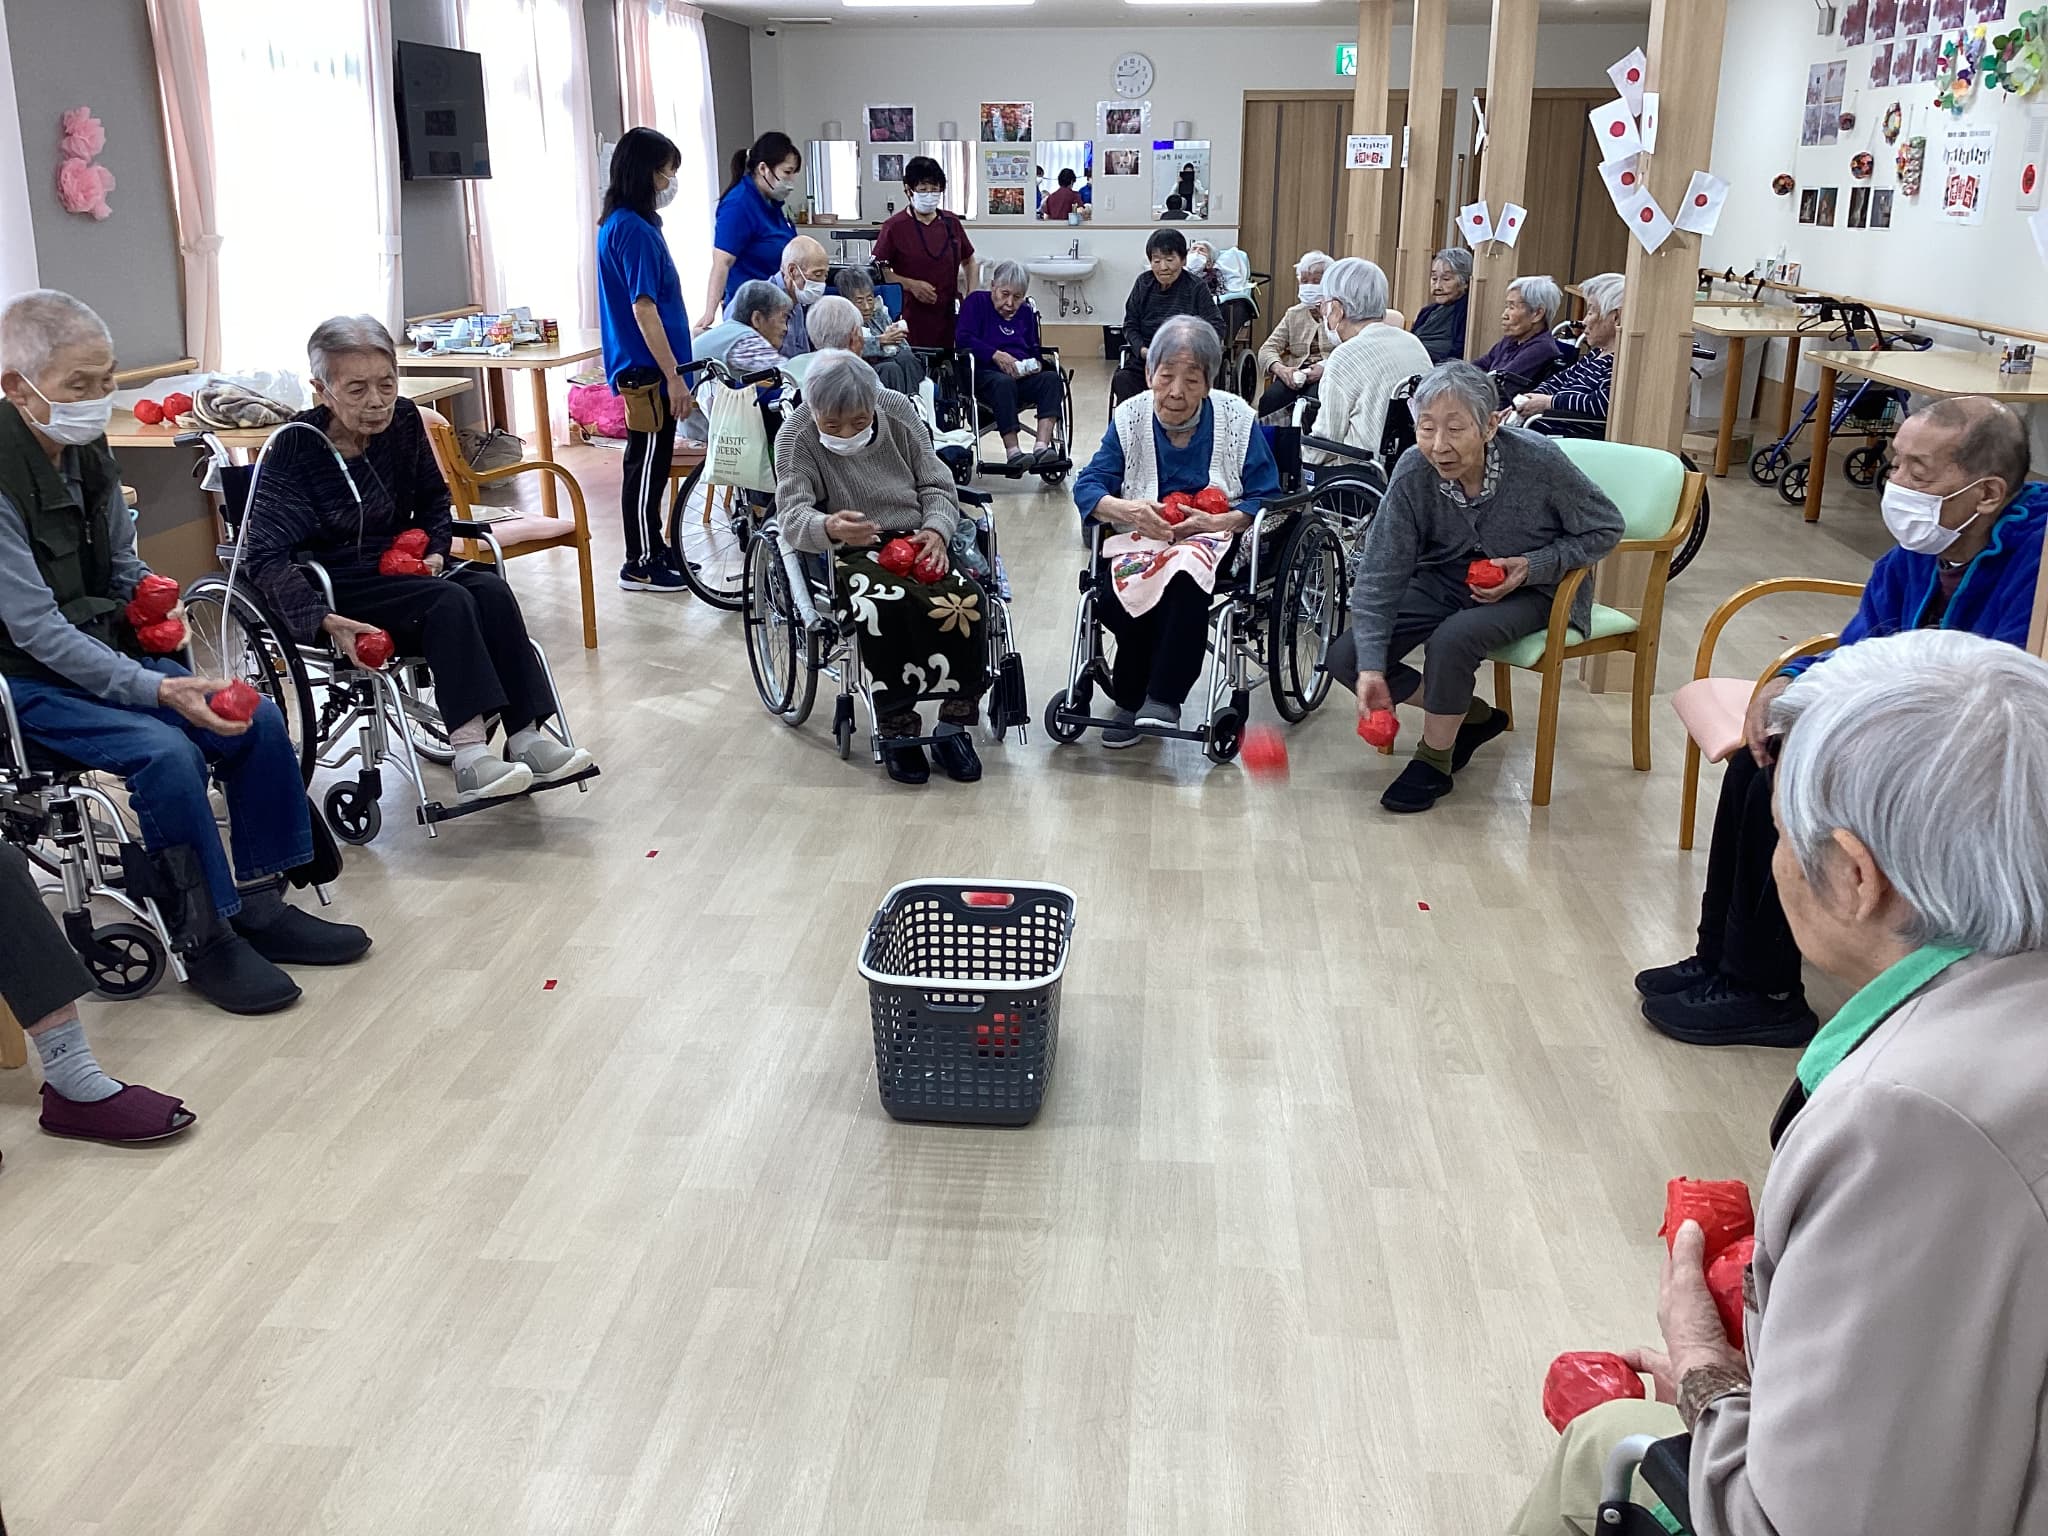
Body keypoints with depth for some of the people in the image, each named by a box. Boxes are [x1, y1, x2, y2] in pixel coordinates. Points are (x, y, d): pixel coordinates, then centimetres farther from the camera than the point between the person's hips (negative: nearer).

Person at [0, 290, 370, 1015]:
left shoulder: (86, 452, 3)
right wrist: (159, 691, -30)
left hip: (106, 651, 8)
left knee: (258, 721, -7)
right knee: (166, 751, -29)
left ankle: (259, 904, 4)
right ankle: (206, 940, -13)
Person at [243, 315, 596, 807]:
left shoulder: (403, 421, 0)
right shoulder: (296, 447, -14)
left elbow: (433, 499, 20)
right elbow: (265, 557, -19)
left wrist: (435, 550, 0)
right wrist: (325, 621, -32)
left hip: (396, 567, 5)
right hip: (336, 588, -5)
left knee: (491, 590, -24)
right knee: (448, 601, -31)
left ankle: (526, 737, -31)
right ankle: (470, 756, -41)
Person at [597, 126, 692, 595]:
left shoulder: (618, 223, 13)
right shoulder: (635, 229, -18)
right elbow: (644, 309, -21)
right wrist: (673, 376, -19)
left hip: (638, 368, 10)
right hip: (648, 369, -10)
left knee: (650, 464, 17)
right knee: (647, 466, -2)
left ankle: (653, 550, 27)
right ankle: (641, 566, 6)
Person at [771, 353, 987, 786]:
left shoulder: (899, 411, 3)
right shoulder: (796, 437, -5)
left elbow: (936, 485, 10)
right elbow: (791, 515, -15)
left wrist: (936, 531, -13)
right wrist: (829, 528, -39)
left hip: (918, 542, 3)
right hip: (855, 553, -3)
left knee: (967, 602, -29)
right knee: (883, 609, -38)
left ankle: (953, 726, -12)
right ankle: (896, 730, -19)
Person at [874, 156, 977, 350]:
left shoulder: (952, 223, 11)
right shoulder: (895, 226, -2)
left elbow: (968, 261, 24)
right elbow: (879, 270, -2)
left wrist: (971, 295, 10)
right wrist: (911, 285, -14)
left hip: (947, 315, 4)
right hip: (911, 318, -4)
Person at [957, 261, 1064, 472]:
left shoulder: (1026, 312, 24)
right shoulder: (976, 302, 9)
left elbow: (1035, 349, 23)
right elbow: (964, 339, -5)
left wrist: (1034, 364, -2)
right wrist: (995, 355, -17)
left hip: (1023, 376, 5)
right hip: (986, 373, -5)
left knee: (1051, 378, -26)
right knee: (1004, 382, -39)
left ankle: (1042, 446, -41)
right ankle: (1013, 452, -44)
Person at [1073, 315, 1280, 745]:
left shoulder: (1237, 419, 0)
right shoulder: (1130, 417, 4)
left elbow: (1266, 498, 0)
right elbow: (1087, 487, 1)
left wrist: (1215, 522, -19)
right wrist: (1127, 509, -22)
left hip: (1212, 537, -2)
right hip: (1139, 537, 2)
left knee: (1185, 575, -39)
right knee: (1112, 598, -32)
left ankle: (1162, 698, -26)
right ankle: (1132, 697, -7)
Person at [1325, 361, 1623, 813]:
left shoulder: (1538, 461, -25)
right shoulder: (1413, 474, -20)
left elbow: (1605, 528, -8)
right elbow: (1379, 574, -19)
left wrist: (1535, 566, -23)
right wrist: (1371, 666, -28)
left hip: (1530, 590, -4)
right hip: (1443, 580, 4)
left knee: (1453, 639, -35)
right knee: (1346, 658, -10)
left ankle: (1433, 763, -9)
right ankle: (1472, 716, 9)